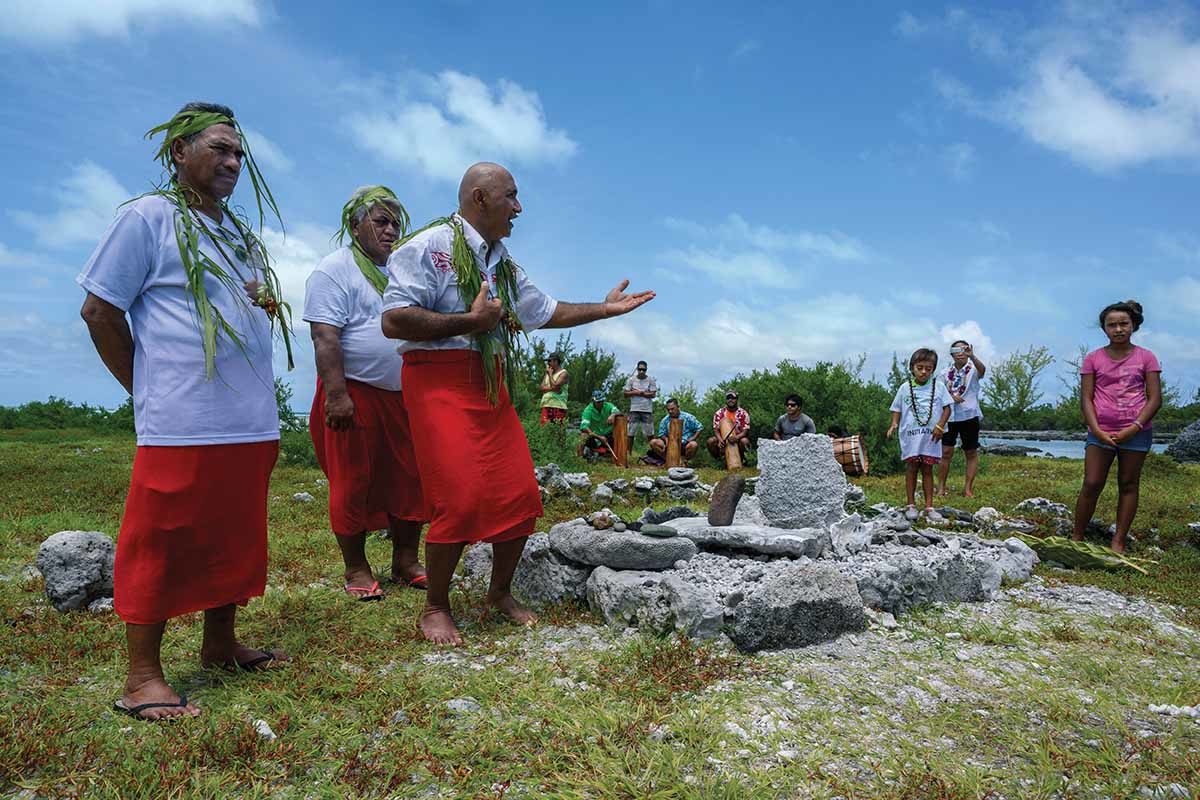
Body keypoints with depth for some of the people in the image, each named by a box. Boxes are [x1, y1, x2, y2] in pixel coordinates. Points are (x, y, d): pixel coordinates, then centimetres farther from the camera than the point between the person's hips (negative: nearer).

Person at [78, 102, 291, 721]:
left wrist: (269, 305, 7)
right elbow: (99, 309, -3)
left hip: (252, 423, 8)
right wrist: (146, 387, -3)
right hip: (181, 424, -7)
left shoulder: (241, 234, 20)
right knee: (160, 545, -1)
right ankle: (142, 677, 9)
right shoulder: (147, 217, -2)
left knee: (233, 540, 14)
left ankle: (220, 644, 28)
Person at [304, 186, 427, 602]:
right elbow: (325, 337, -14)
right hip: (355, 393, -6)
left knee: (408, 479, 7)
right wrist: (336, 395, -22)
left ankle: (405, 561, 18)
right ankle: (355, 568, 13)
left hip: (404, 395, 6)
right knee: (352, 482, 1)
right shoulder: (335, 269, -4)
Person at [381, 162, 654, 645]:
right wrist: (471, 320, -17)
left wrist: (605, 308, 24)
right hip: (440, 381, -8)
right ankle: (435, 609, 8)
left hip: (491, 385, 8)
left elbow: (544, 312, 27)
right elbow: (393, 321, -17)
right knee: (460, 499, -13)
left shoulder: (502, 262, 19)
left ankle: (499, 593, 25)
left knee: (519, 494, 4)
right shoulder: (430, 246, -7)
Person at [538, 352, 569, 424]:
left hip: (558, 406, -6)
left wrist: (550, 374, -3)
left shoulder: (563, 373, -2)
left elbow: (555, 385, -15)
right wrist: (552, 388, -9)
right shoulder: (547, 373, 20)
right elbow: (542, 388, 8)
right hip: (546, 405, 6)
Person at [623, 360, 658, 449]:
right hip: (634, 409, 1)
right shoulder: (631, 379, 6)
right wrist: (635, 392, -12)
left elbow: (653, 394, -6)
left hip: (647, 409, -1)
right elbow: (626, 394, 3)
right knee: (630, 433, -1)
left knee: (650, 434, 0)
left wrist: (639, 393, -9)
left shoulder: (651, 380, 2)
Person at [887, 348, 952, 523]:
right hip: (910, 435, 0)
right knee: (911, 469, 5)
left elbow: (947, 408, 2)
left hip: (930, 436, 0)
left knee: (927, 470, 5)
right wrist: (894, 424, -10)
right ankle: (911, 505, 12)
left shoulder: (939, 386, 1)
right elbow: (897, 409, 7)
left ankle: (929, 507, 10)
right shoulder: (905, 387, 2)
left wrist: (940, 425, -12)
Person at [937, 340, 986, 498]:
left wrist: (972, 356, -43)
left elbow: (982, 369, -25)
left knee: (971, 453, 4)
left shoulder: (973, 370, -1)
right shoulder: (946, 373, 9)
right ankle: (941, 487, 4)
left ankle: (968, 488, 11)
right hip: (949, 415, 2)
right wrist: (950, 396, -9)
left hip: (969, 416, -2)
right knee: (946, 452, -1)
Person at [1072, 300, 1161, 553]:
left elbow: (1155, 399, 0)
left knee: (1129, 485, 6)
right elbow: (1086, 398, 1)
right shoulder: (1093, 359, 5)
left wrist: (1134, 428, -12)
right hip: (1101, 432, 0)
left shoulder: (1146, 358, 4)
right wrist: (1097, 431, -10)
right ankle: (1077, 538, 5)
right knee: (1092, 485, -4)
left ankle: (1118, 542, 10)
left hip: (1136, 432, 0)